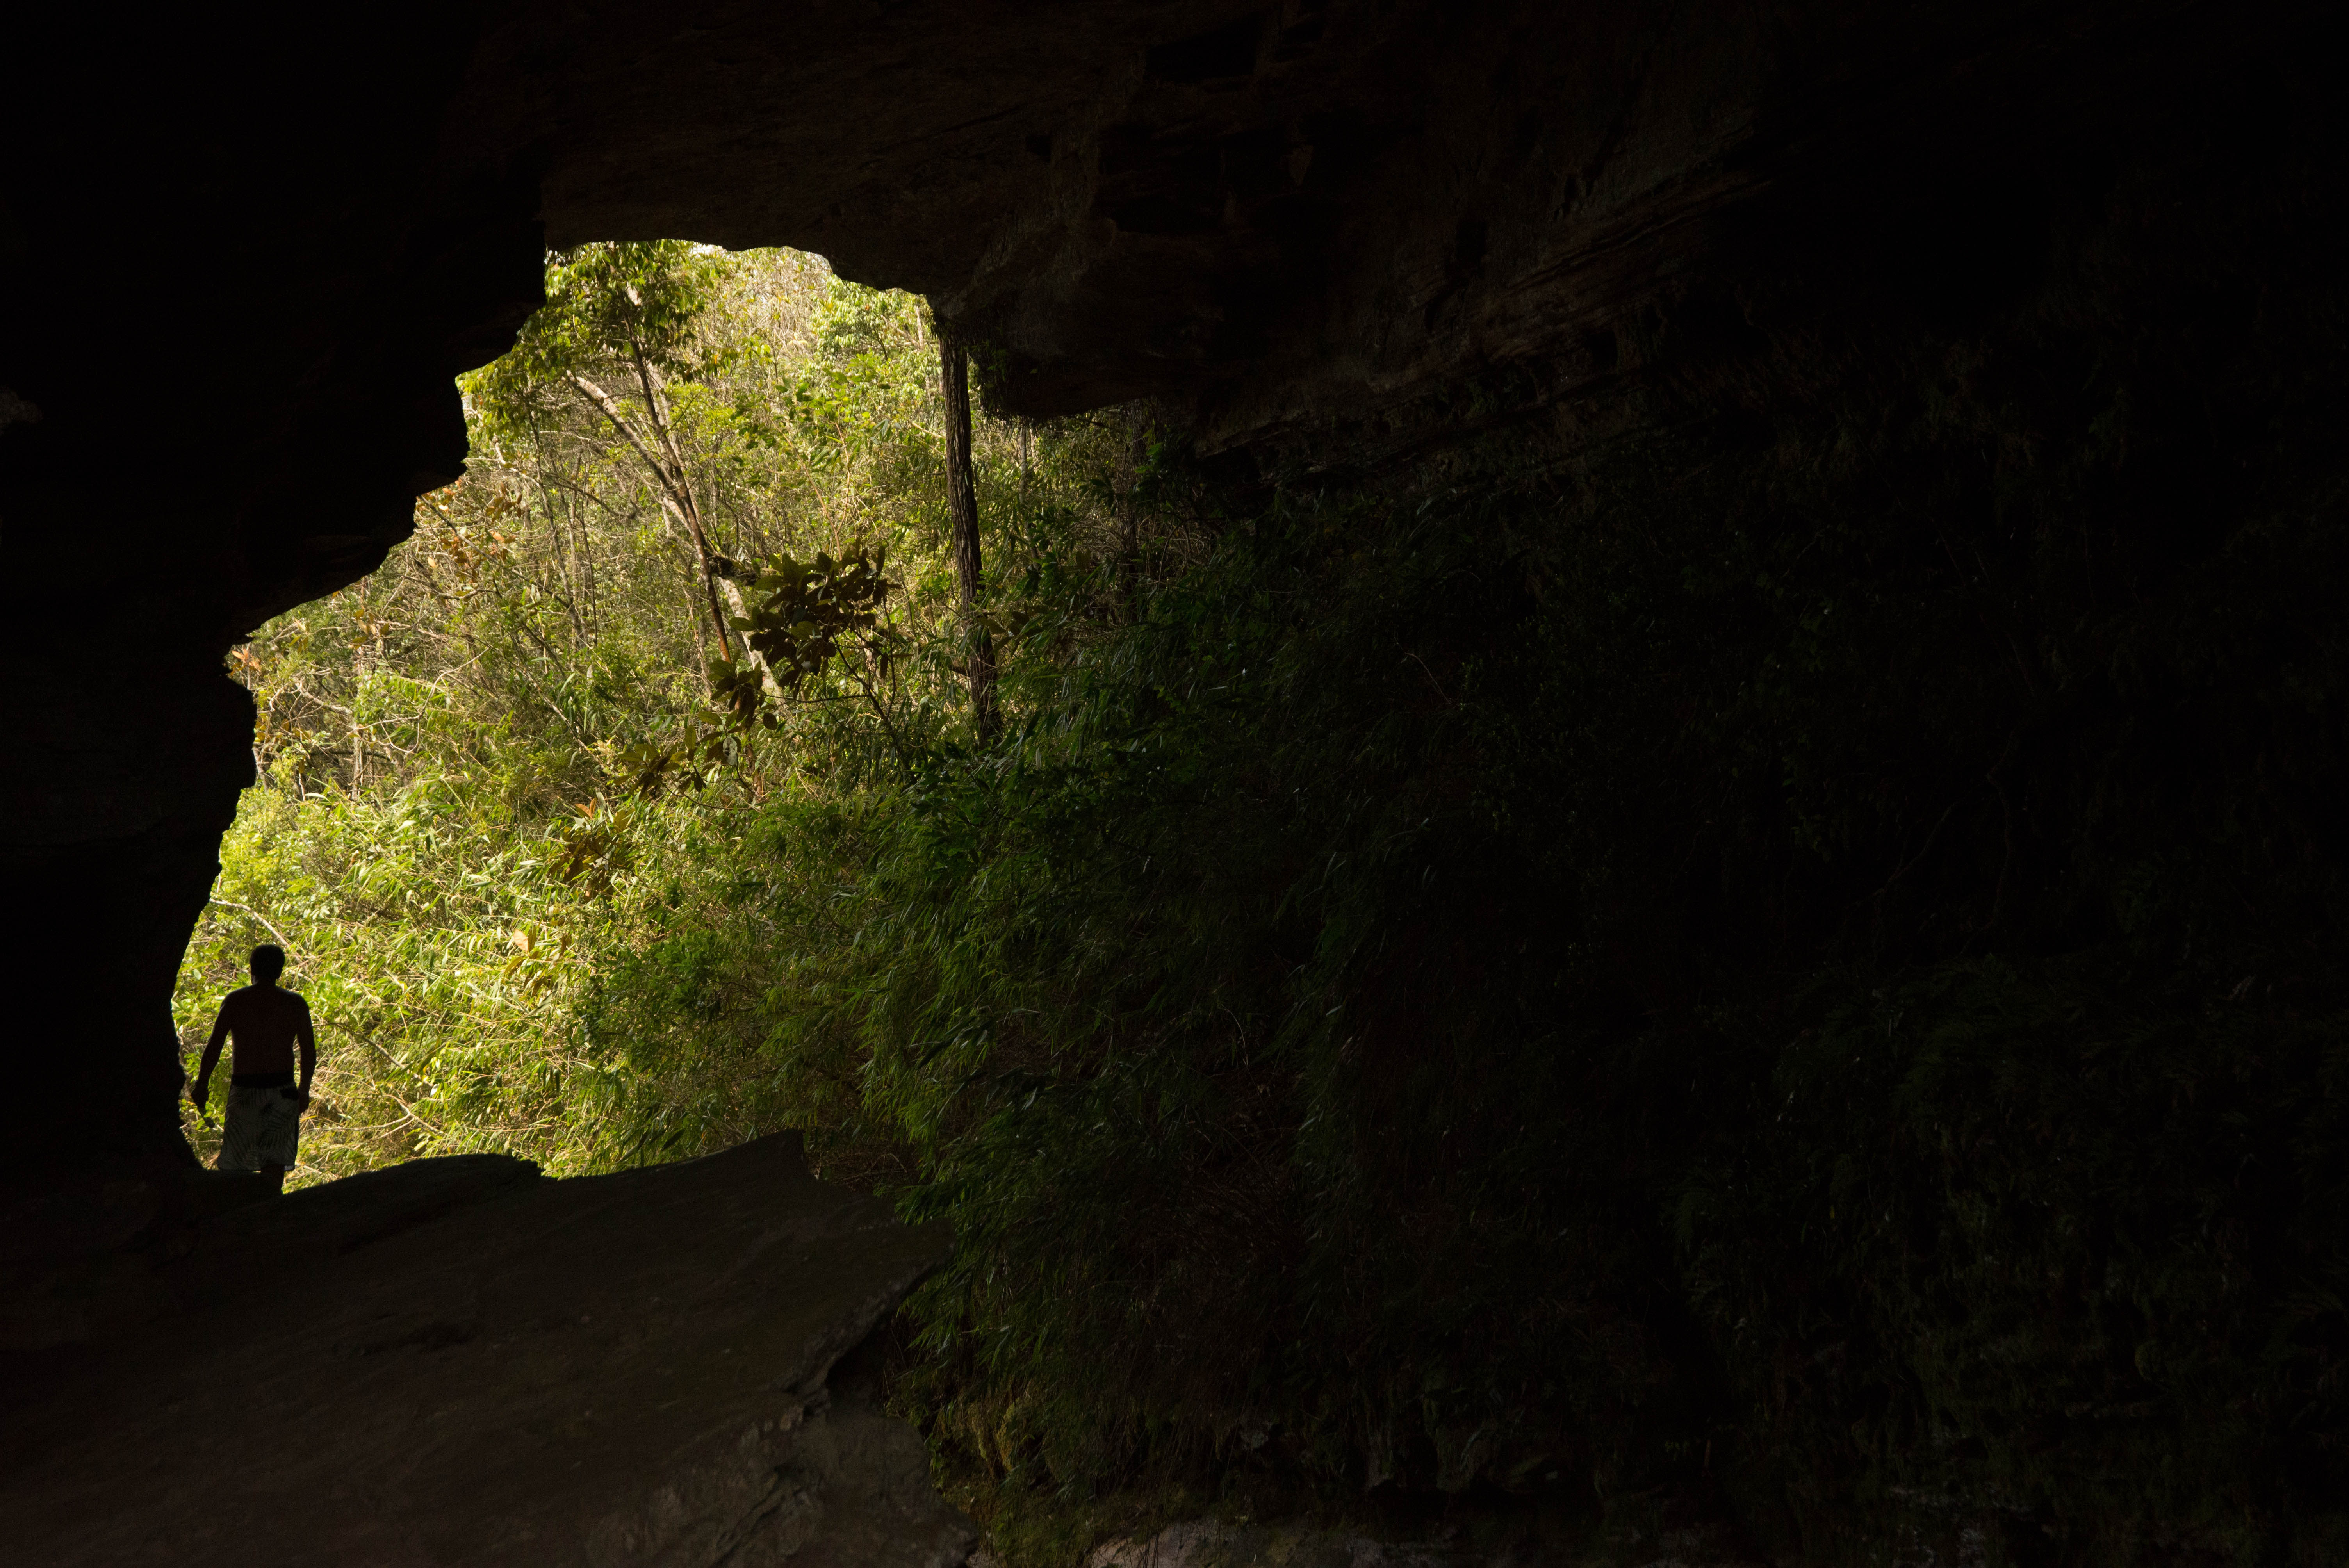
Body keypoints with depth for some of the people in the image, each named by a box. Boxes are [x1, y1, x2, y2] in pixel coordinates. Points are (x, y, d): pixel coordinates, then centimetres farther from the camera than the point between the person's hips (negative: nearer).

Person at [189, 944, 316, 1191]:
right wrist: (304, 1090, 17)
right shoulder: (296, 1003, 3)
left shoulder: (235, 1000, -1)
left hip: (244, 1089, -1)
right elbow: (310, 1052, 4)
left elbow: (214, 1046, -4)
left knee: (237, 1159, 7)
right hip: (283, 1091, 1)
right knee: (275, 1160, 3)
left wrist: (201, 1085, 6)